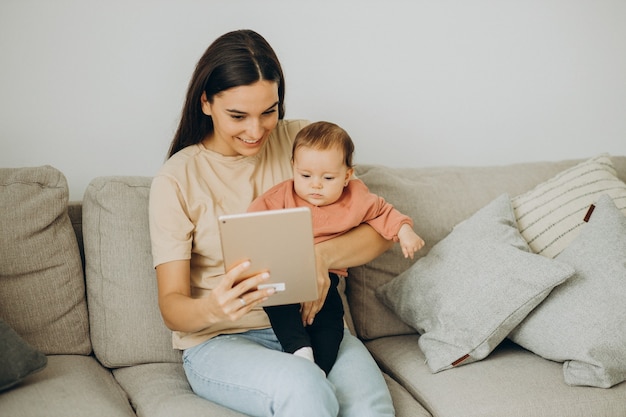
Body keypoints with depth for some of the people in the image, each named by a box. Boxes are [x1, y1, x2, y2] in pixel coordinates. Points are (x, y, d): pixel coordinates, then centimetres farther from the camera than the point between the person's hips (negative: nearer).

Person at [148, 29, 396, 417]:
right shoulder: (176, 180, -4)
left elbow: (380, 230, -1)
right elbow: (171, 305, -7)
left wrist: (321, 255, -22)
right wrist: (211, 309, -32)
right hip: (220, 341, -1)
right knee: (303, 385, -34)